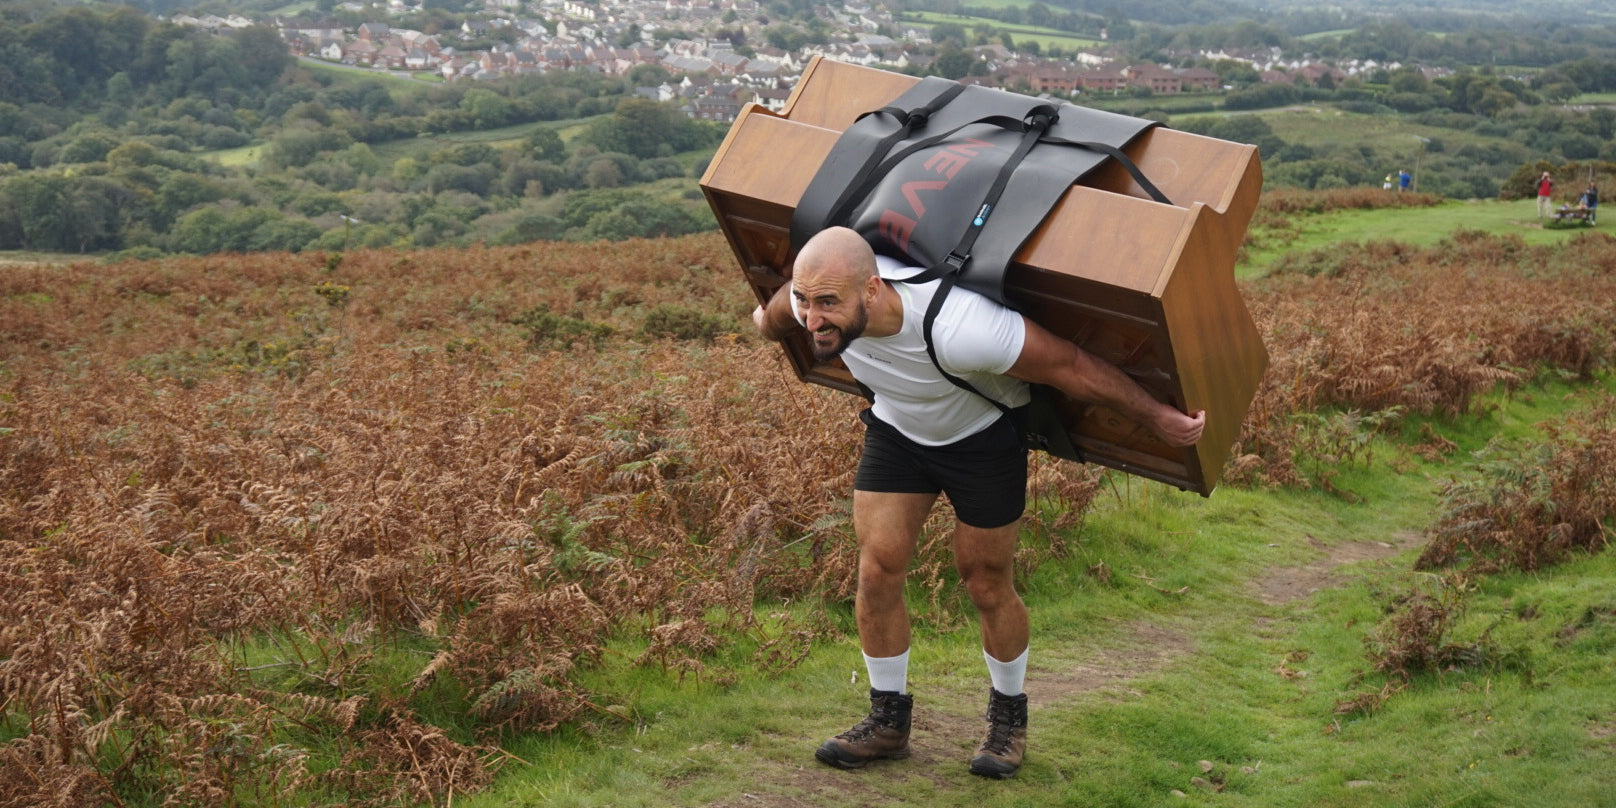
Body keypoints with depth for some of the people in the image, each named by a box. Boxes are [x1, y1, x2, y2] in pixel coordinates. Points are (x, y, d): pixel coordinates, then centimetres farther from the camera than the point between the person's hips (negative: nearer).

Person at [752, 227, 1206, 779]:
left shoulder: (957, 330, -45)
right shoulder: (816, 297, -28)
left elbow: (1070, 367, -33)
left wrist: (1158, 419, -23)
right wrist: (769, 320, 24)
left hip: (982, 437, -4)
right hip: (895, 428, 4)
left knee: (986, 585, 5)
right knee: (876, 573, -2)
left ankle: (1009, 718, 30)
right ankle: (888, 721, 17)